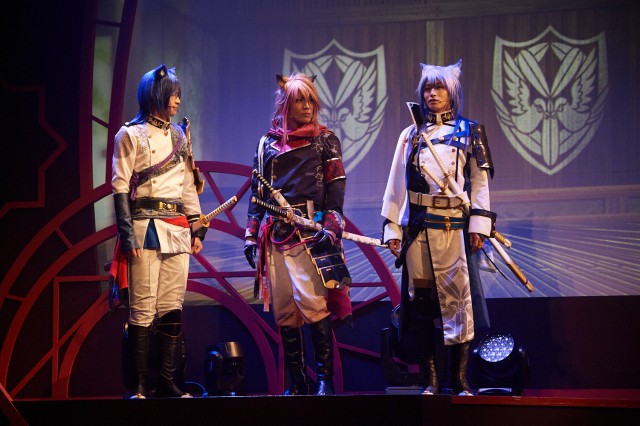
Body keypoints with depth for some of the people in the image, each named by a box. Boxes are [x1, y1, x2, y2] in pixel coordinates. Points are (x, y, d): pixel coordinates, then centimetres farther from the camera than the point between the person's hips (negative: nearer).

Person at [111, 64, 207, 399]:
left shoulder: (178, 136, 17)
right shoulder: (131, 135, -1)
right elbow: (120, 188, -6)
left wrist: (196, 228, 12)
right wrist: (128, 236, -14)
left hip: (177, 230, 6)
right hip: (146, 227, -6)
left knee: (172, 308, 3)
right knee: (143, 308, -8)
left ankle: (168, 382, 6)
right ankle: (139, 386, -6)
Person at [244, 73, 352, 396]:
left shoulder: (325, 140, 8)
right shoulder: (268, 143, 15)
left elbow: (335, 188, 0)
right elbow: (258, 191, 17)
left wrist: (331, 228, -13)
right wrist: (251, 235, 11)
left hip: (311, 233, -4)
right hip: (277, 234, 4)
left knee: (311, 301, -16)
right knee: (283, 311, 2)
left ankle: (325, 378, -10)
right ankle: (297, 383, 8)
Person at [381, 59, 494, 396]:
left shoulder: (469, 133, 10)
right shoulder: (410, 135, 14)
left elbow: (480, 181, 5)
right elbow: (397, 183, 12)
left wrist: (479, 224, -4)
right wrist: (392, 227, 5)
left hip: (454, 226, -2)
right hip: (418, 227, 2)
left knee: (458, 297, -7)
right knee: (421, 299, -2)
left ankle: (460, 379, -4)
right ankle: (430, 378, 4)